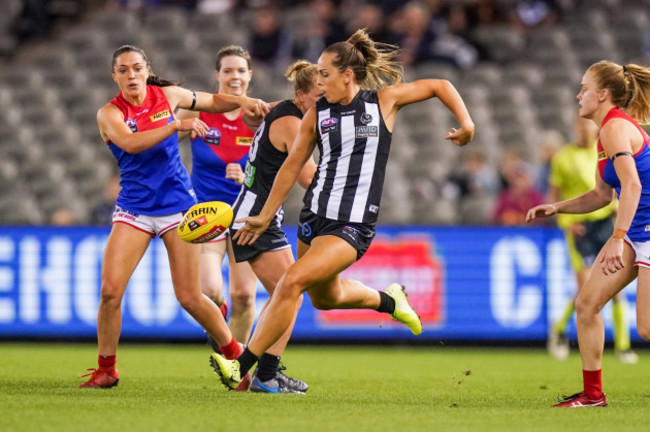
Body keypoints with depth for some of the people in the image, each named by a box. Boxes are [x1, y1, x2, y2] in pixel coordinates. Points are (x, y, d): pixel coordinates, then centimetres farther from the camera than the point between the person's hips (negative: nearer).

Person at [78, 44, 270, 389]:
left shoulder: (167, 95, 2)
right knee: (110, 290, -14)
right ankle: (106, 370, 2)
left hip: (177, 205, 0)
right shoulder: (109, 113, -6)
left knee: (189, 297, -1)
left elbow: (214, 102, 19)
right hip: (134, 210, 0)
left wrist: (243, 101, 0)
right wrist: (177, 125, -36)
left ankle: (236, 354, 20)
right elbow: (130, 142, -28)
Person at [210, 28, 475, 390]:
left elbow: (439, 86, 10)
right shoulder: (318, 113, 6)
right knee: (324, 298, 21)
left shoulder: (384, 100, -2)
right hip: (315, 215, 6)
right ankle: (388, 300, 50)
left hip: (353, 225, -6)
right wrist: (265, 217, 15)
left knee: (292, 282, -20)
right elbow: (293, 166, 14)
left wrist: (466, 123, -3)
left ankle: (243, 367, -17)